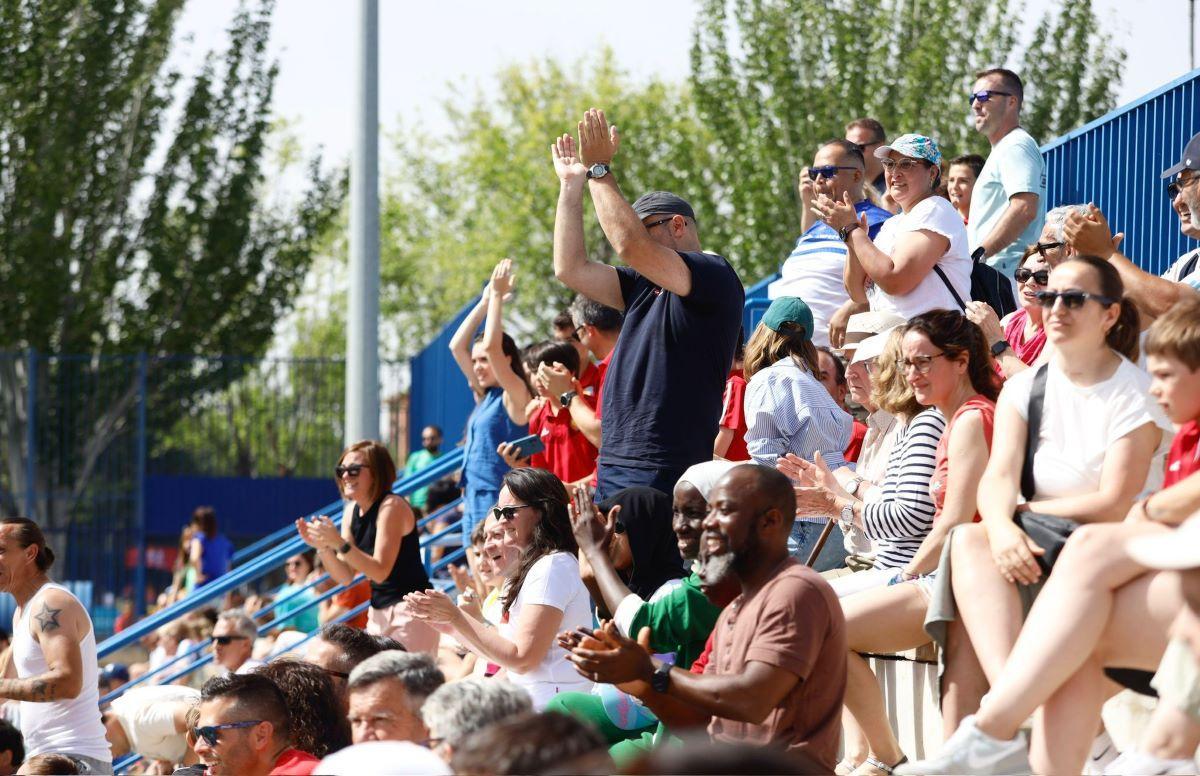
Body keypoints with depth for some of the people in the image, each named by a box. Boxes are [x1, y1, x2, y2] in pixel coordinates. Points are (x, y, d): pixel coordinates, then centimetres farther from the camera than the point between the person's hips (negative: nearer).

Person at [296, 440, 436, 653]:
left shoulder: (392, 507, -14)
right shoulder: (353, 510, 9)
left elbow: (381, 572, -21)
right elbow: (345, 576, 8)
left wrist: (339, 543, -28)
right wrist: (322, 546, -8)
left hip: (410, 611, -8)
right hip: (378, 612, 8)